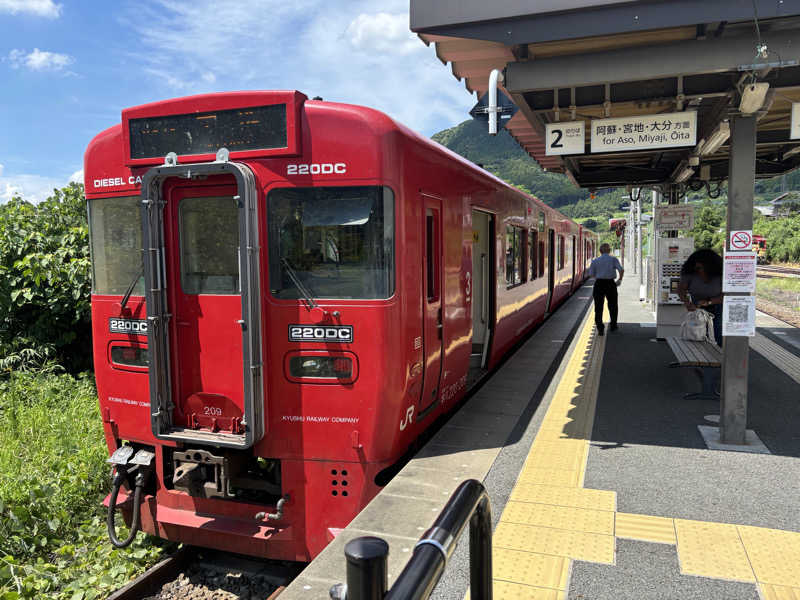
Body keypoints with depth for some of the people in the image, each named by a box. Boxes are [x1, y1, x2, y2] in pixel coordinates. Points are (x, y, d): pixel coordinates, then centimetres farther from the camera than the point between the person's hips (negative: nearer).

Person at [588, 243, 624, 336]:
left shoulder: (595, 261, 3)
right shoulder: (613, 259, 0)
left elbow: (591, 274, 2)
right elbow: (621, 270, -12)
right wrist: (620, 279, 3)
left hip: (599, 284, 0)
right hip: (610, 283, 0)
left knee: (598, 307, 2)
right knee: (613, 305, 19)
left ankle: (600, 328, -8)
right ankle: (613, 326, 30)